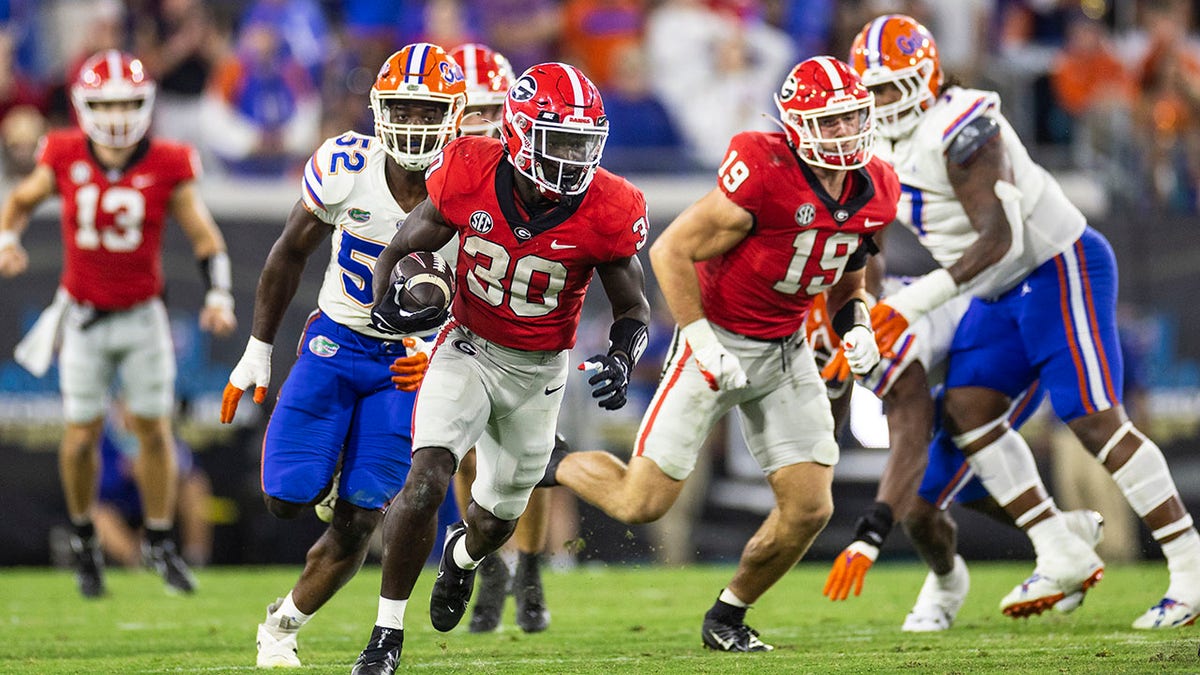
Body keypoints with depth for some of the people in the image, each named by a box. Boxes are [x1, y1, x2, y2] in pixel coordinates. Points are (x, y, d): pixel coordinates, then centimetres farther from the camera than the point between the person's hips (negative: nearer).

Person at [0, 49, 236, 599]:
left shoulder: (166, 167, -11)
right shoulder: (66, 158, -9)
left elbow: (204, 236, -3)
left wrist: (218, 295, -15)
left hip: (142, 316, 0)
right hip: (83, 316, 0)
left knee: (153, 429, 3)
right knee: (82, 434, 1)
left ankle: (161, 541, 20)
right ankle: (83, 534, 26)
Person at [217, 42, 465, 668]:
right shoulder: (344, 166, -13)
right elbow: (290, 254, 2)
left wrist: (442, 357, -21)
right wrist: (257, 351, 5)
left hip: (408, 362, -1)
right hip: (336, 341, 1)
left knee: (358, 522, -4)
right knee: (288, 497, -10)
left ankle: (281, 626, 19)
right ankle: (328, 471, 27)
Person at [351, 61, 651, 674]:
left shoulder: (606, 214, -20)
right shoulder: (470, 176, -20)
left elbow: (634, 308, -6)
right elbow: (405, 248, -5)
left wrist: (621, 359, -26)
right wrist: (390, 297, -26)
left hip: (539, 371, 2)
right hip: (468, 349, -2)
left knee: (498, 518, 17)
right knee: (426, 481, -23)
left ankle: (463, 554, 57)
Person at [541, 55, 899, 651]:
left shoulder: (874, 193, -2)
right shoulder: (764, 177, -25)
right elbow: (672, 251, -19)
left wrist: (856, 327, -4)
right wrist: (704, 346, -20)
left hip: (786, 352, 6)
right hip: (720, 338, -6)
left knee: (809, 508, -2)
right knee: (641, 502, -7)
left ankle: (727, 617, 21)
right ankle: (547, 463, 23)